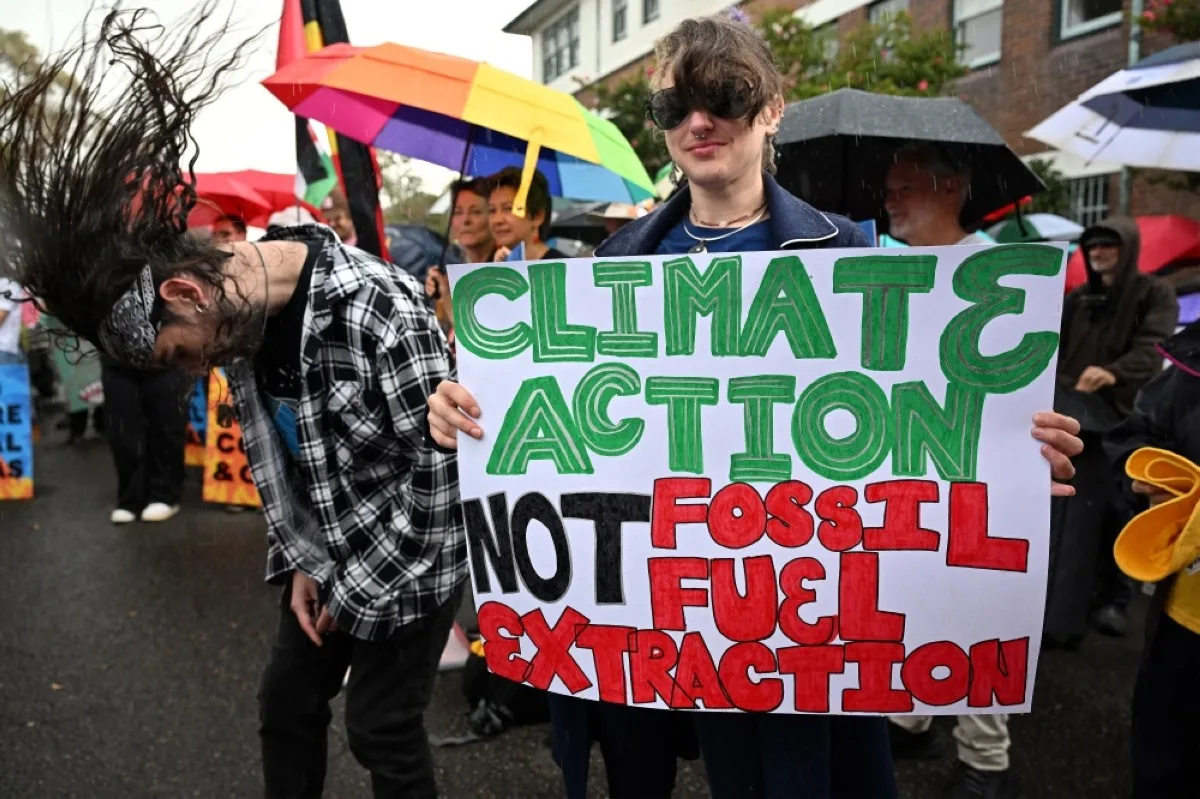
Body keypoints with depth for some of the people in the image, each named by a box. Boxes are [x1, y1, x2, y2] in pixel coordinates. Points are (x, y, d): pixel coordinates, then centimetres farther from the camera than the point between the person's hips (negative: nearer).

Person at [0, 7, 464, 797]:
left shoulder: (381, 313, -31)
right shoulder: (241, 311, -5)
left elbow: (440, 474, -25)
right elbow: (267, 451, 7)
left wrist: (354, 591, -15)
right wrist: (302, 563, 1)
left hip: (410, 564, -7)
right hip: (327, 556, 7)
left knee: (383, 731, 4)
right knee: (288, 702, 18)